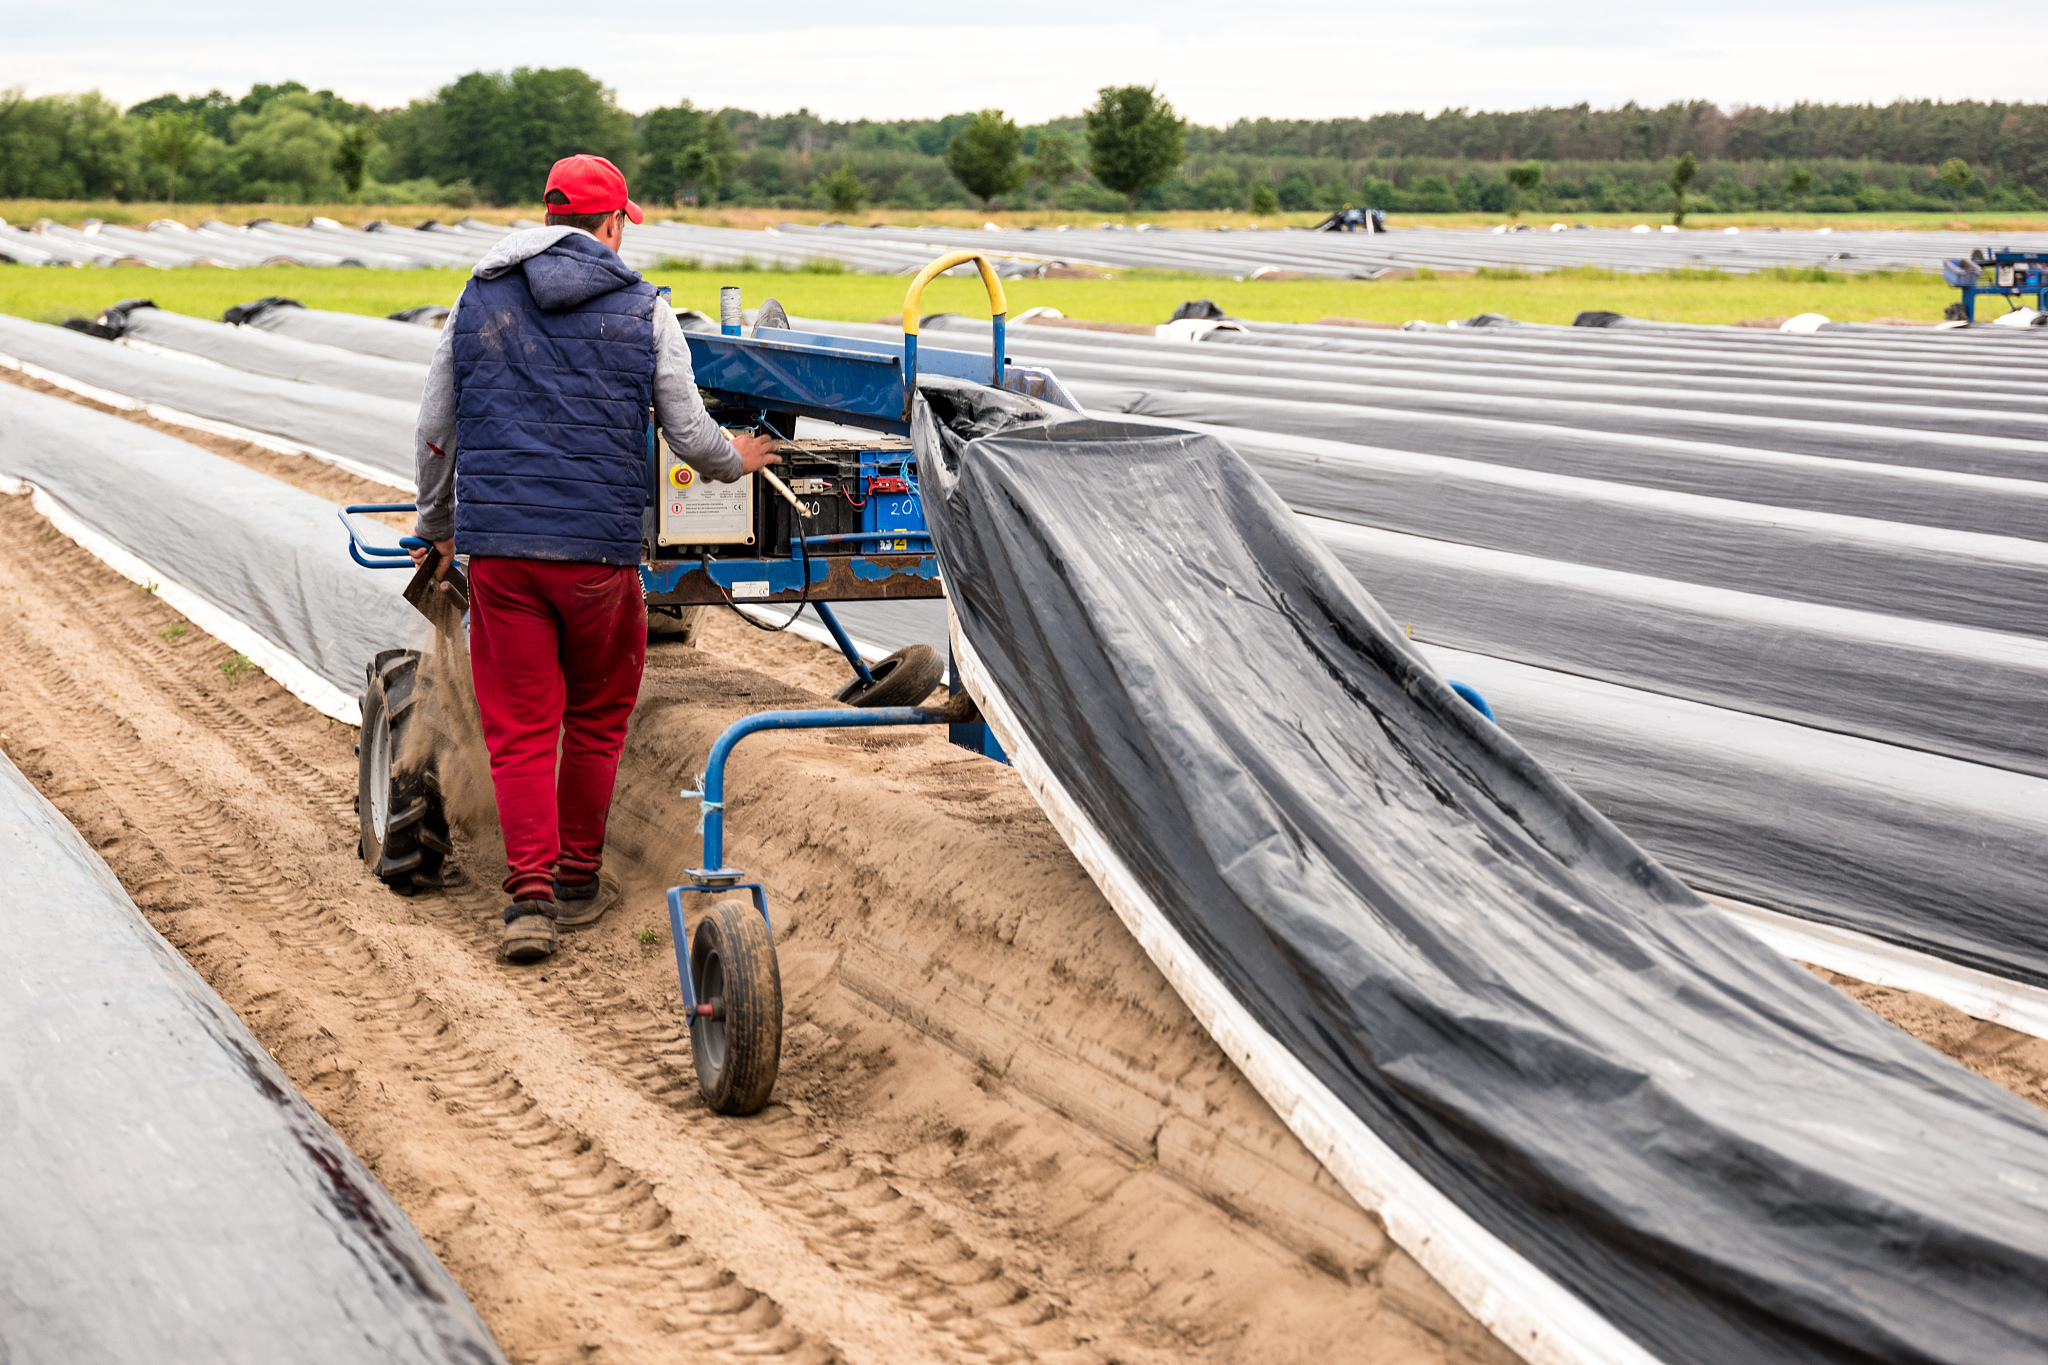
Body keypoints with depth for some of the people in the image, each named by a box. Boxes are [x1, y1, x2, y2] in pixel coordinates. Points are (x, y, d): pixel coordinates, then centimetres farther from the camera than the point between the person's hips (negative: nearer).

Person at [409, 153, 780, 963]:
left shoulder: (478, 301, 10)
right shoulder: (643, 311, 3)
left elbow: (434, 435, 14)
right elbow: (691, 437, 6)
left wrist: (437, 527, 30)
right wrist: (736, 462, 29)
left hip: (495, 542, 1)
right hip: (599, 546, -1)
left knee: (519, 727, 5)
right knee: (596, 716, 16)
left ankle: (530, 892, -5)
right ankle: (578, 879, 24)